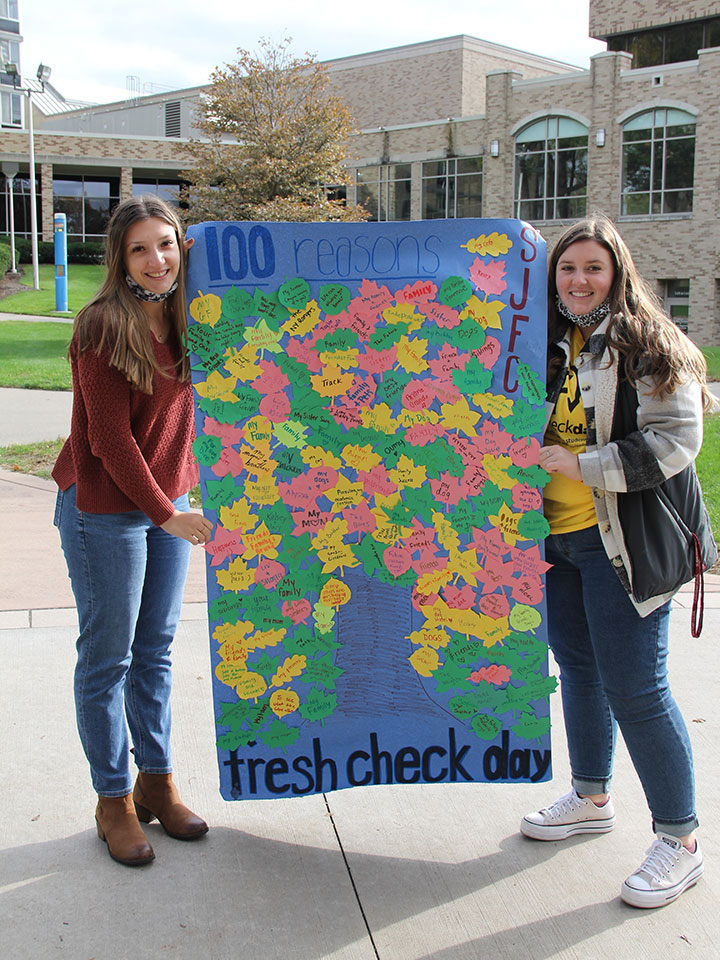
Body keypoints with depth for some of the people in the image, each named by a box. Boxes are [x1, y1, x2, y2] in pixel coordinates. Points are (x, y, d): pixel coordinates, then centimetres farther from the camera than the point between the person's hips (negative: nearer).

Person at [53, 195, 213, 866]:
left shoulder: (185, 321, 3)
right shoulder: (104, 327, -16)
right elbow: (110, 439, -18)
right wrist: (166, 514, -18)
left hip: (168, 503, 6)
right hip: (104, 507, -6)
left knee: (156, 650, 14)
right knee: (107, 656, 5)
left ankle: (156, 782, 27)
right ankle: (113, 799, 19)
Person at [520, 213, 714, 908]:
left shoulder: (646, 346, -9)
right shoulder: (550, 348, 13)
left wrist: (579, 465, -21)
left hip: (623, 539, -7)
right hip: (558, 535, 8)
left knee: (633, 688, -5)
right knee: (578, 667, 18)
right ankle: (591, 799, 37)